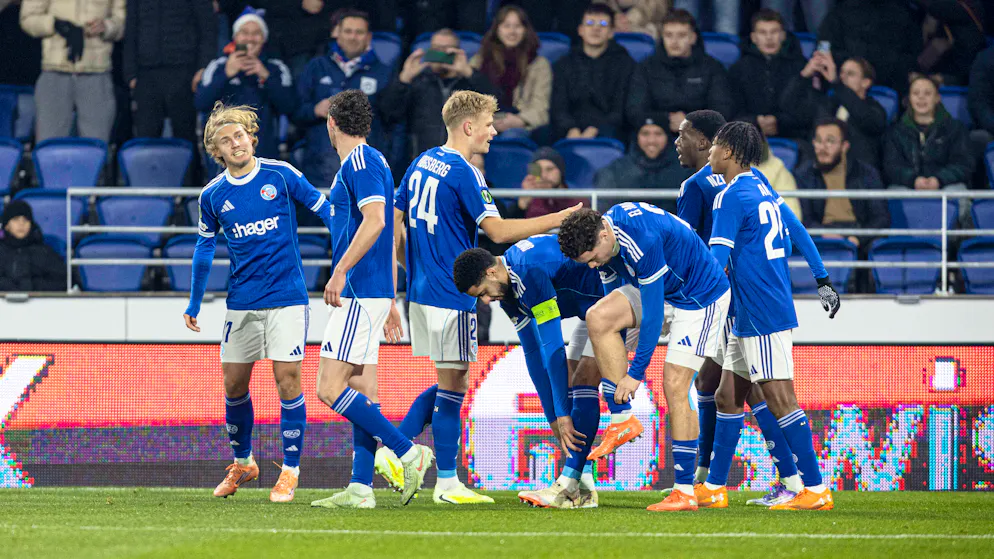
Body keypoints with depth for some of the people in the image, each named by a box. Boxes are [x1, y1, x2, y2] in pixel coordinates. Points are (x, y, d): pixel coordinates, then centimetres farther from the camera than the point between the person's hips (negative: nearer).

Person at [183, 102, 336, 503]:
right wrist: (194, 304, 19)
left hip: (286, 297, -3)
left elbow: (322, 207, 2)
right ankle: (242, 463, 28)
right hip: (241, 301, 3)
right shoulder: (213, 195, 4)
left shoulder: (280, 175, -5)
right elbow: (204, 247, 16)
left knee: (287, 380, -8)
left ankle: (290, 470, 0)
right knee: (234, 384, 8)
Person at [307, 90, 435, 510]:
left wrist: (340, 271, -26)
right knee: (362, 391, 7)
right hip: (374, 293, 10)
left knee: (330, 388, -13)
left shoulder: (359, 162, -11)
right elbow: (389, 235, 23)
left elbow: (375, 221, -24)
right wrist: (391, 301, 26)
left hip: (360, 292, -10)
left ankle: (408, 453, -13)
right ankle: (360, 488, 5)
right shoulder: (372, 161, 20)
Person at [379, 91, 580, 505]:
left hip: (422, 289, 9)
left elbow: (396, 222, 16)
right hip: (451, 295, -9)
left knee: (449, 383, 17)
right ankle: (447, 483, 2)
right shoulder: (462, 172, -14)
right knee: (452, 385, -2)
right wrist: (559, 219, -13)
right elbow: (498, 230, -19)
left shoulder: (422, 164, 12)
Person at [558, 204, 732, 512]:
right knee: (597, 317, -16)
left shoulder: (644, 241, -34)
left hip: (701, 297, -8)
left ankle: (685, 492, -9)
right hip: (661, 289, 8)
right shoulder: (605, 229, -7)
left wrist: (636, 373, -25)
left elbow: (653, 313, -29)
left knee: (674, 386, -14)